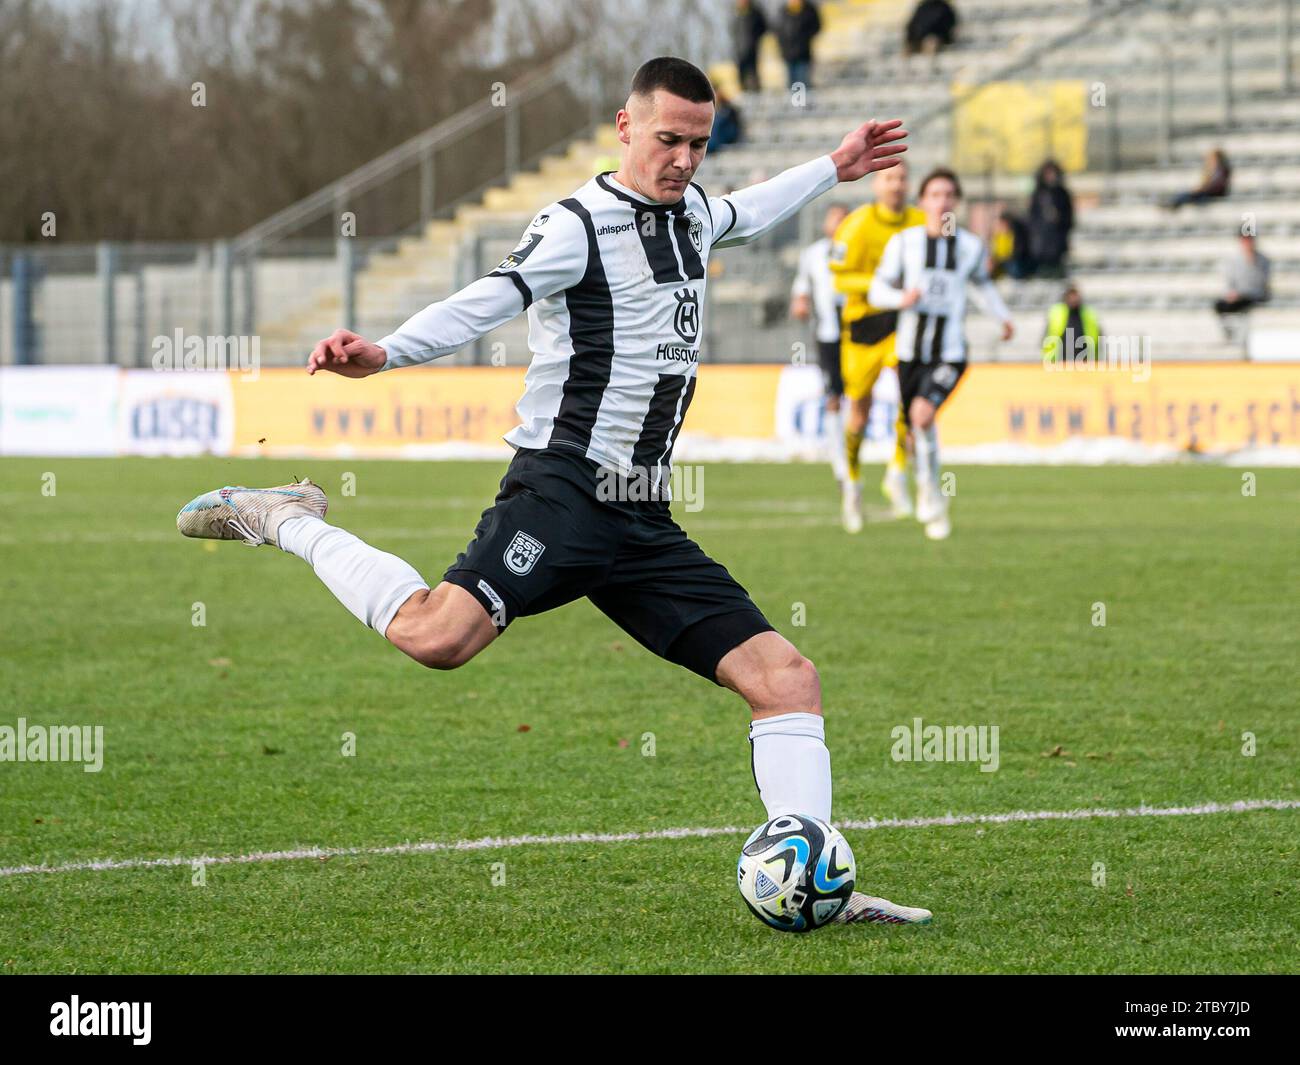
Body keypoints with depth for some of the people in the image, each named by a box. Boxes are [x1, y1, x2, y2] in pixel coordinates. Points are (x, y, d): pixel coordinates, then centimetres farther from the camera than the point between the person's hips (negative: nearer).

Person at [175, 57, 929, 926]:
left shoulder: (690, 210, 18)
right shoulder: (580, 225, -8)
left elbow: (744, 215, 44)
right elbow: (489, 301, -23)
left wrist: (833, 171, 50)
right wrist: (386, 352, -39)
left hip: (644, 521, 8)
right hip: (562, 489, -8)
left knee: (786, 676, -2)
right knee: (436, 636, -30)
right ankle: (286, 523, -7)